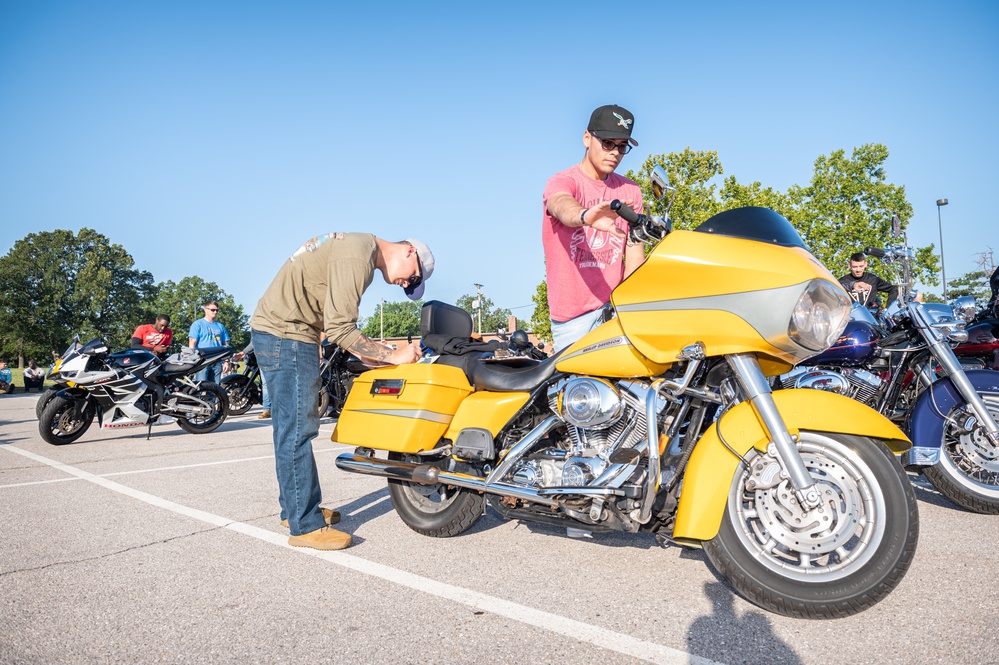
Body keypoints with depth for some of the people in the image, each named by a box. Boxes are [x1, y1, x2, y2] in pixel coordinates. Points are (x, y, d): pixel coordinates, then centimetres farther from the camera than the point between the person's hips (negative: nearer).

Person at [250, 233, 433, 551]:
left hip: (277, 332, 11)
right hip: (286, 336, -11)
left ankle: (295, 509, 27)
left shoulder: (361, 246, 14)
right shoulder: (358, 257, -19)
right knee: (297, 431, -7)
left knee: (293, 429, 16)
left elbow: (337, 322, 15)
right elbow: (339, 328, -24)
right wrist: (393, 355, -18)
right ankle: (306, 526, 1)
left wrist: (377, 356, 9)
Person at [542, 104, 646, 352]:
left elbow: (635, 254, 4)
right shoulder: (562, 181, -1)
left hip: (615, 305, 4)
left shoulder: (630, 190, 13)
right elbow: (562, 206, -27)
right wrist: (585, 217, -51)